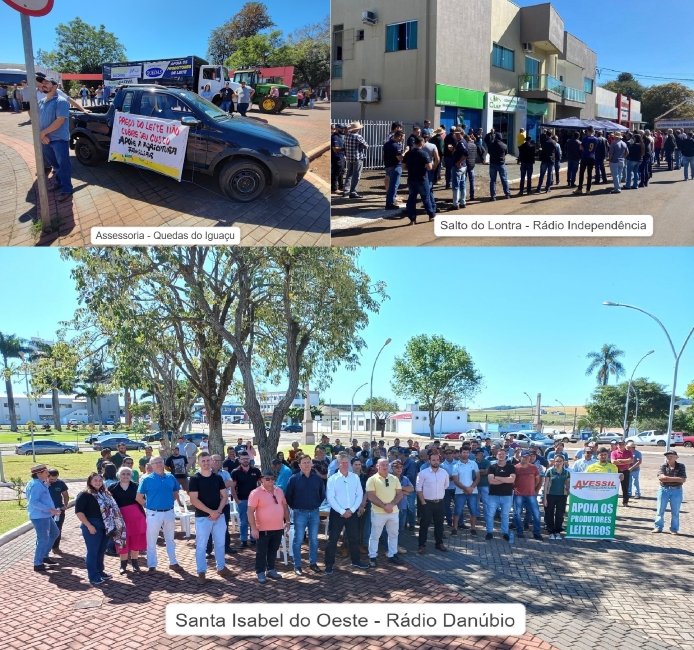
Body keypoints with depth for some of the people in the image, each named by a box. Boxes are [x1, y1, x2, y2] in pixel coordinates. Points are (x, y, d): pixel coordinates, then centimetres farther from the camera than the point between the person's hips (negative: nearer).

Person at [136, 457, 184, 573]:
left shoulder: (171, 477, 1)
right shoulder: (146, 479, -9)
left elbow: (175, 492, 14)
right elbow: (139, 498, -5)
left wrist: (178, 502, 5)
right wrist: (148, 506, 0)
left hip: (169, 512, 3)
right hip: (154, 514, -3)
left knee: (170, 539, 15)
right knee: (152, 541, 6)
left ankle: (173, 563, 27)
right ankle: (151, 565, 18)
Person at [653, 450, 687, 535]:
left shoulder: (681, 466, -2)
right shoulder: (663, 466, -1)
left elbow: (682, 480, -12)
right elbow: (661, 477, -16)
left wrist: (667, 478, -16)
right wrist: (676, 478, -18)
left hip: (676, 491, -1)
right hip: (664, 490, 1)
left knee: (675, 512, 7)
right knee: (660, 510, 5)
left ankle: (674, 529, 18)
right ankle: (658, 527, 16)